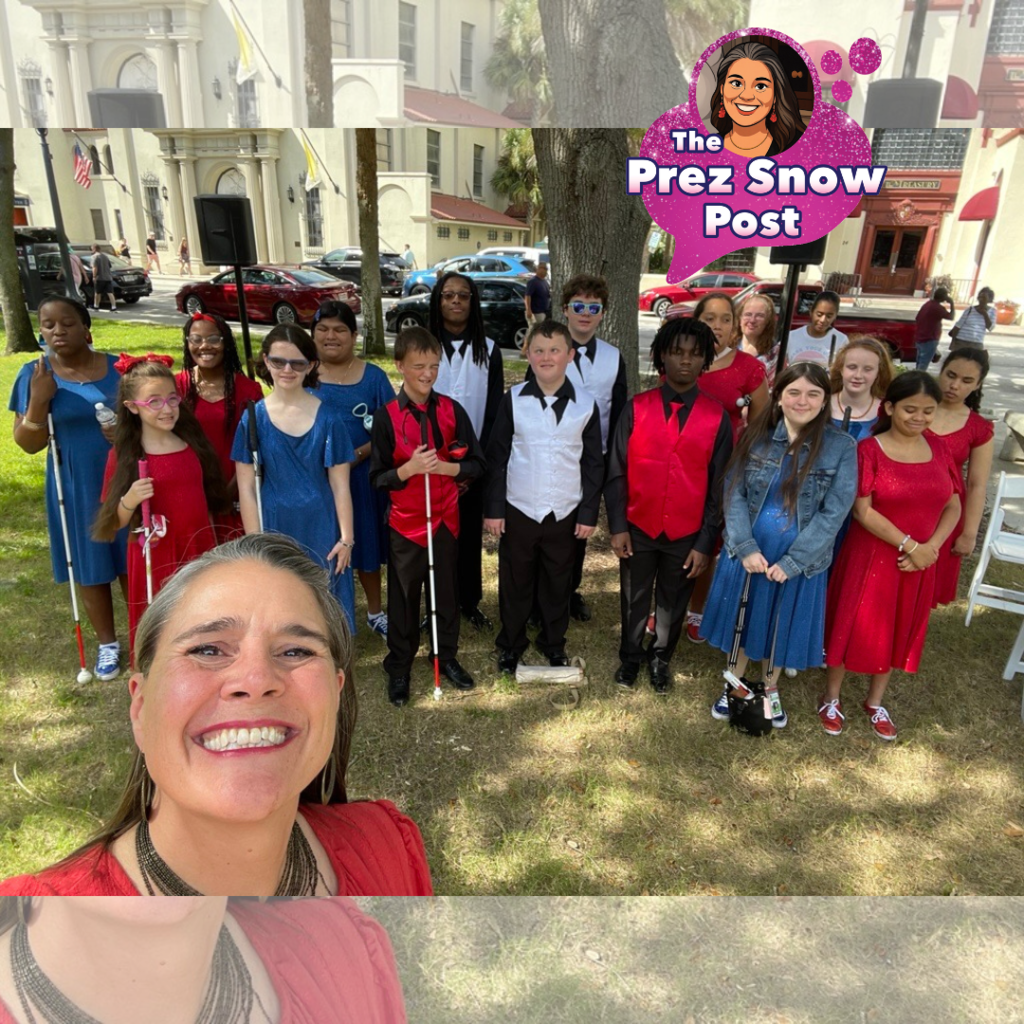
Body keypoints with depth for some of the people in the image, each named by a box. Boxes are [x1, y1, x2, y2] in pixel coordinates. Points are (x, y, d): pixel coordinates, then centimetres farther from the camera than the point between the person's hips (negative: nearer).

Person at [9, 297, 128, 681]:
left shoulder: (118, 368, -3)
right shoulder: (35, 374, -6)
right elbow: (29, 444, -7)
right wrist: (39, 400, -21)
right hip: (75, 488, 0)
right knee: (90, 567, 11)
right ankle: (107, 643, 28)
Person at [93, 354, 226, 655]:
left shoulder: (193, 443, 2)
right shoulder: (123, 455, -8)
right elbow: (115, 523, -6)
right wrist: (130, 501, -22)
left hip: (200, 551, 3)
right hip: (155, 559, -3)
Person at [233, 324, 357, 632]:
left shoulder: (327, 418, -4)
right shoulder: (253, 418, -3)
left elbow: (340, 485, -2)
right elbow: (246, 489, -2)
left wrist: (346, 538, -3)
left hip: (321, 530, 0)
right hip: (274, 530, 1)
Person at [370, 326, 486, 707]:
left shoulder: (452, 410, -3)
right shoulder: (386, 416, -9)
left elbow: (476, 464, 0)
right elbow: (377, 478, -7)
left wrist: (445, 467, -19)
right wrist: (409, 468, -26)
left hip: (445, 518, 2)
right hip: (404, 522, -2)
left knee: (447, 591, 15)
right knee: (403, 597, 11)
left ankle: (446, 656, 36)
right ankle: (399, 667, 29)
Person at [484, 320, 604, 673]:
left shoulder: (585, 404, -2)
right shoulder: (513, 400, -4)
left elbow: (593, 463, 3)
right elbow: (497, 457, -1)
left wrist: (589, 512, 0)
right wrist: (493, 508, -4)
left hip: (565, 512, 1)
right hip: (518, 509, 0)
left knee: (558, 583, 13)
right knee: (514, 581, 11)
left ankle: (554, 644, 33)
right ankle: (510, 644, 30)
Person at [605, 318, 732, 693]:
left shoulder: (717, 417, -5)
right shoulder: (636, 408, -6)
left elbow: (719, 485, -3)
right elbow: (617, 472, -3)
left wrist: (706, 543, -4)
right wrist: (618, 527, -7)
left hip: (686, 534, 0)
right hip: (639, 528, 0)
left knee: (673, 603, 17)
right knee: (634, 601, 16)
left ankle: (660, 659, 41)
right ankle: (630, 658, 40)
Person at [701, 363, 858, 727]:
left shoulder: (841, 448, -10)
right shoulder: (756, 435, -5)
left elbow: (834, 512, -12)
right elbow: (733, 492, -6)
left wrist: (791, 562, -16)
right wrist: (746, 547, -16)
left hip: (800, 560, -1)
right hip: (747, 552, 1)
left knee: (783, 626, 16)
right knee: (742, 619, 17)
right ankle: (734, 685, 41)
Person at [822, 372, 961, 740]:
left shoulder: (938, 450, 3)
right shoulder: (869, 449, -12)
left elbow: (953, 506, 4)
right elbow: (862, 511, -16)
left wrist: (931, 547, -12)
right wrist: (911, 545, -18)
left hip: (919, 562, 5)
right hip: (870, 556, -5)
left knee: (899, 631, 17)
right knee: (853, 626, 8)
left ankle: (875, 702, 37)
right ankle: (831, 698, 29)